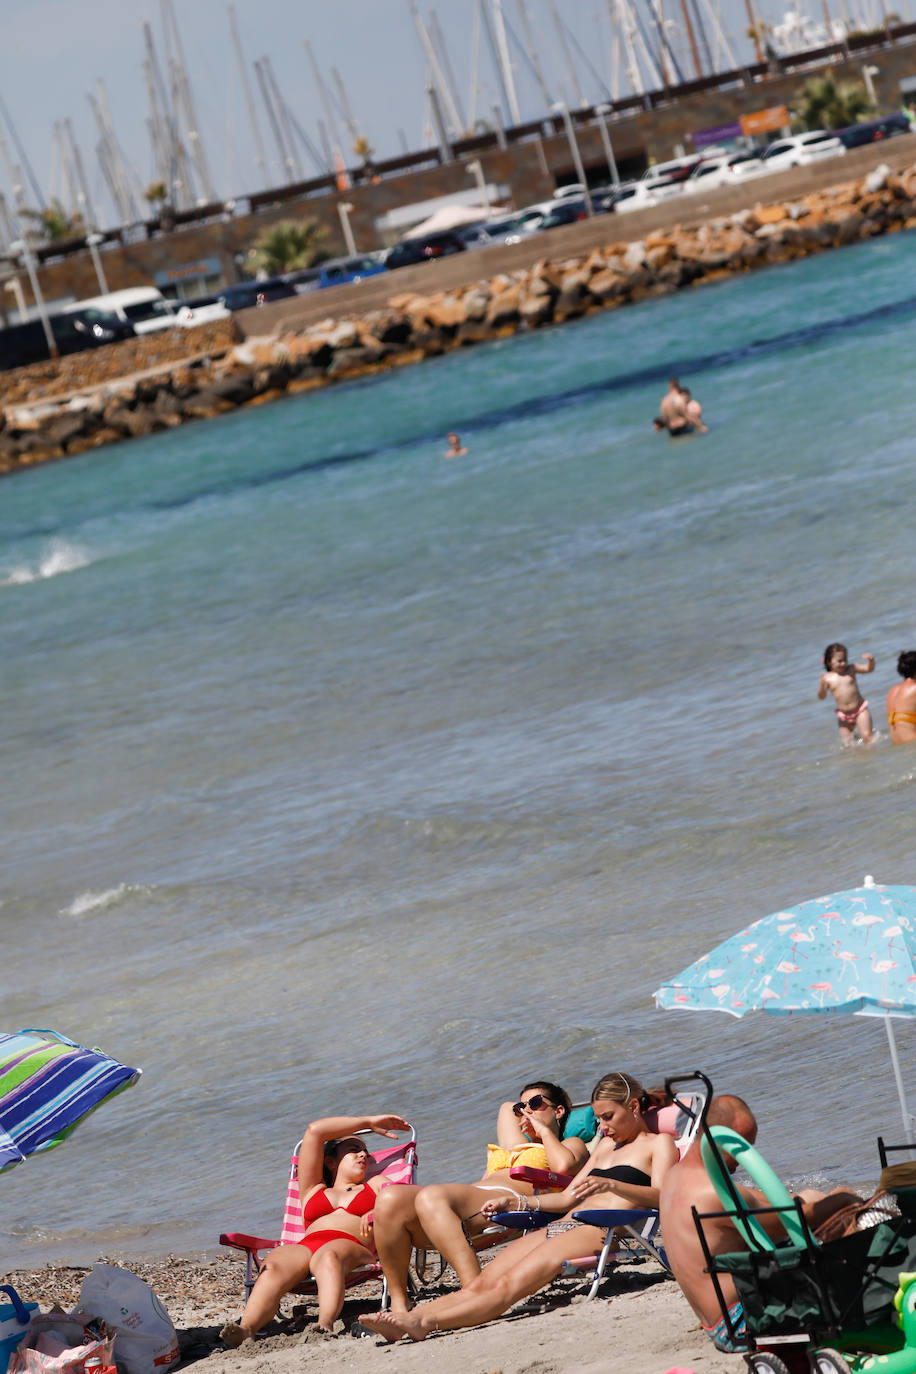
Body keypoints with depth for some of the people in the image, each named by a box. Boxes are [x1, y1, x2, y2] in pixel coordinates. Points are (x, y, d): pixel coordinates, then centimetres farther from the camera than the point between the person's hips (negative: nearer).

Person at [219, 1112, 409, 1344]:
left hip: (351, 1247, -2)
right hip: (305, 1246, 2)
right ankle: (245, 1330, -62)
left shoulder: (376, 1186, 37)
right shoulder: (313, 1191, 38)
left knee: (328, 1257, -41)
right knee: (273, 1266, -35)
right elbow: (314, 1131, 32)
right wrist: (369, 1122, 38)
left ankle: (325, 1326, -69)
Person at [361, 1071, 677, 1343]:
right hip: (558, 1227, 9)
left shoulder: (658, 1143, 9)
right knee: (480, 1285, -15)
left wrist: (611, 1185, -27)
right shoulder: (607, 1145, 34)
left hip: (598, 1231, -9)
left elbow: (659, 1196, -10)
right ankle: (406, 1319, -33)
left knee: (509, 1285, -29)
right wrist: (517, 1202, 19)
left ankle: (425, 1322, -49)